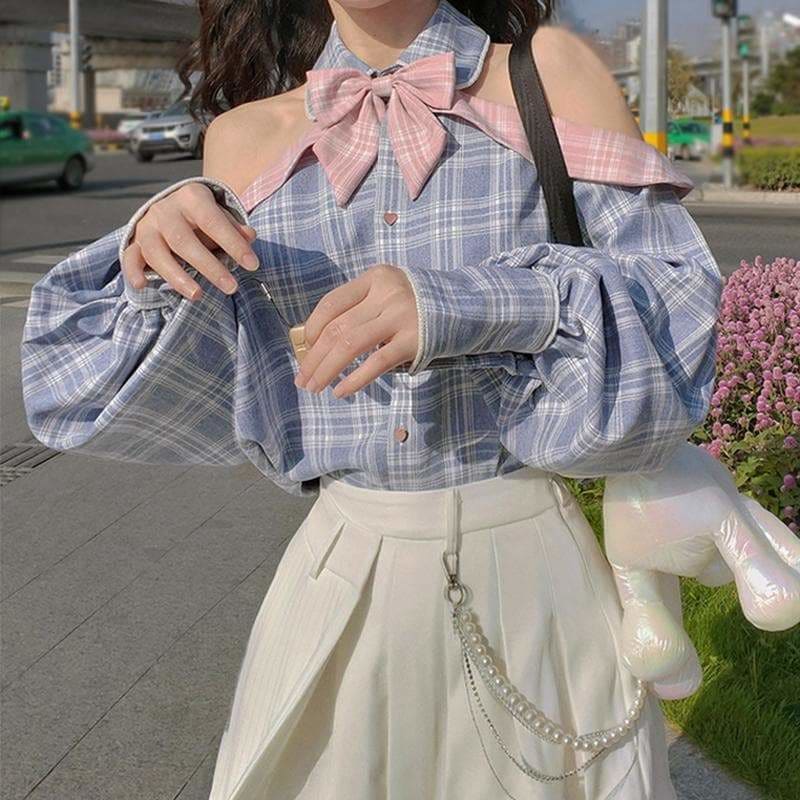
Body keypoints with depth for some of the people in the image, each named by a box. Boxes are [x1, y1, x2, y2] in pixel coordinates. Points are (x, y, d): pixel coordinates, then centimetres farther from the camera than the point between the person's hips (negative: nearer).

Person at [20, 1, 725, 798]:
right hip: (341, 581, 2)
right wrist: (161, 252, -16)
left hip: (532, 571, -1)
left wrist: (463, 304, -27)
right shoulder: (245, 139, 3)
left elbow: (676, 303, -11)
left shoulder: (549, 73, -4)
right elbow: (202, 395, 5)